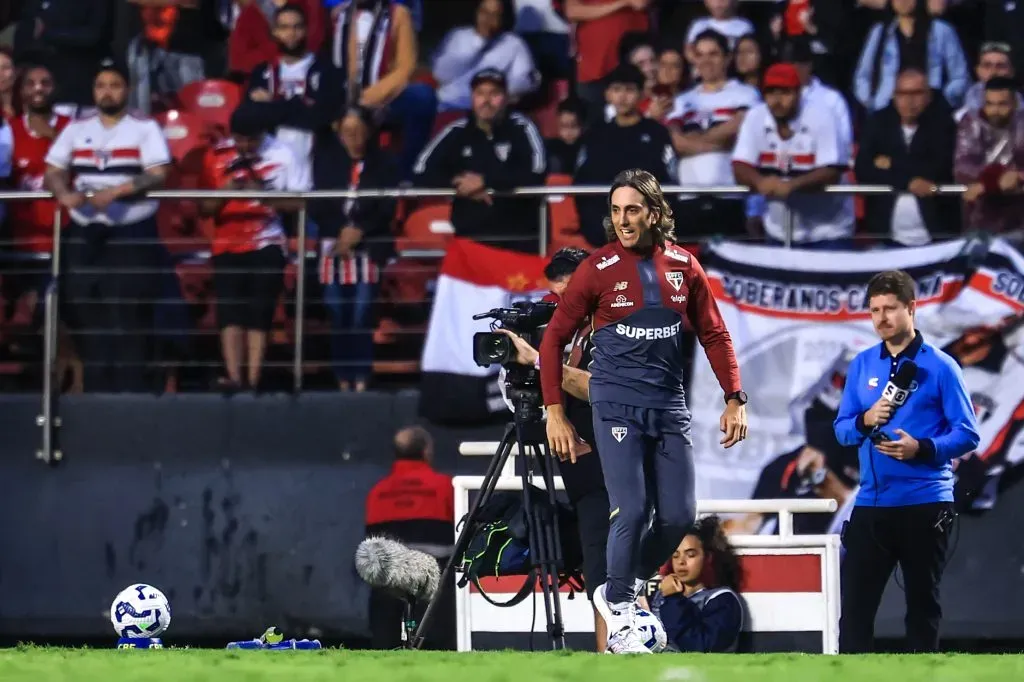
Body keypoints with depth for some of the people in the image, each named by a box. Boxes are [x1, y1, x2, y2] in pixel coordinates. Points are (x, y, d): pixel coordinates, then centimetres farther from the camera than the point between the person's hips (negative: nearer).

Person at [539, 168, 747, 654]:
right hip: (617, 407, -4)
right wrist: (555, 413, -4)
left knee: (678, 516, 0)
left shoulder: (683, 267, 5)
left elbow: (713, 335, 13)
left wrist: (734, 400, 6)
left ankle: (622, 590, 24)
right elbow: (555, 338, 0)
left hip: (669, 406, 4)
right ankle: (618, 615, 5)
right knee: (631, 512, -13)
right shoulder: (599, 269, -5)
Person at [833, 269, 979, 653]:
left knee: (923, 604, 6)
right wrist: (864, 421, -11)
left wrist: (922, 448, -21)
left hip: (926, 502, -3)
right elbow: (841, 428, 11)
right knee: (855, 603, -2)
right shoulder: (862, 365, 8)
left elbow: (967, 434, -6)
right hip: (872, 503, 3)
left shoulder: (939, 366, -4)